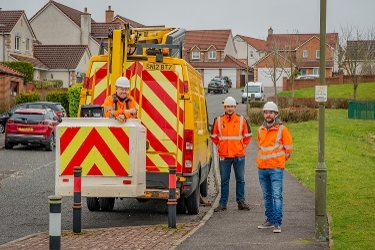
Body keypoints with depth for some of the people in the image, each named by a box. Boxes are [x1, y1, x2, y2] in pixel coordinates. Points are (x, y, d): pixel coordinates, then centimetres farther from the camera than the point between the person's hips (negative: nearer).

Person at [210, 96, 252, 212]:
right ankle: (222, 203, 11)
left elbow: (247, 136, 11)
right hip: (224, 156, 0)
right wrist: (220, 146, 10)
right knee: (224, 180, 6)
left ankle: (241, 201, 15)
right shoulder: (218, 121, 1)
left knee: (240, 179, 6)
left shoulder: (242, 120, 1)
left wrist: (242, 146, 7)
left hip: (239, 155, 0)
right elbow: (214, 136, 14)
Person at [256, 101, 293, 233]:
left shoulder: (282, 129, -4)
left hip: (276, 168, -5)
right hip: (262, 168, 5)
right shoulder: (260, 130, 10)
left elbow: (288, 148, 2)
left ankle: (277, 223, -10)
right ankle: (270, 220, 21)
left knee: (277, 195, -10)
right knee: (267, 196, 12)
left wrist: (279, 160, 9)